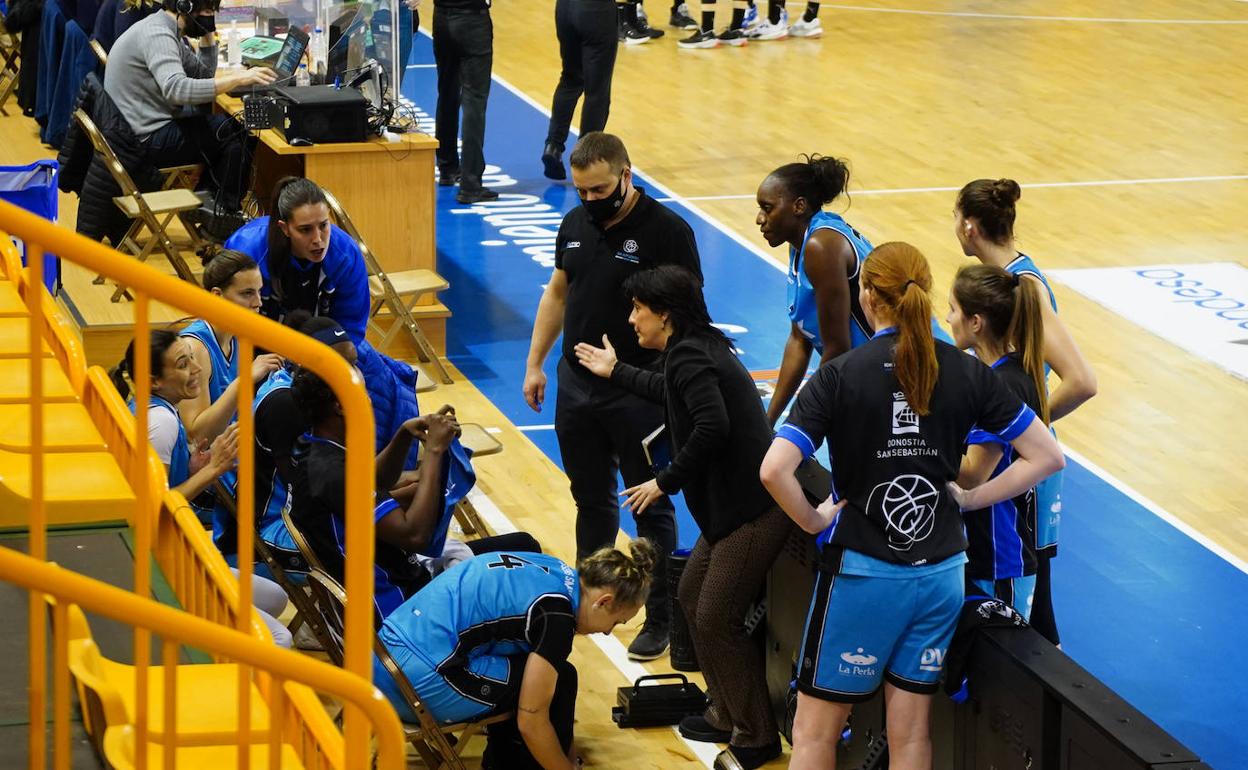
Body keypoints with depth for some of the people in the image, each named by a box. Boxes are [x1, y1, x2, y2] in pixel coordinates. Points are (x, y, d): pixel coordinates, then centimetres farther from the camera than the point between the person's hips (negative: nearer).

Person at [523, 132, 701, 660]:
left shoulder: (667, 231, -14)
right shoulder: (575, 225, 5)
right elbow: (556, 294, 16)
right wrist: (534, 364, 13)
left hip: (640, 394, -6)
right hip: (576, 385, 6)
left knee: (651, 509, 4)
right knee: (591, 501, 18)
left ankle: (660, 619, 13)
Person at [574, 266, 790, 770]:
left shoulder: (688, 354, -15)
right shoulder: (698, 349, 16)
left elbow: (712, 426, -28)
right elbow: (675, 395, 39)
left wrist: (666, 482, -17)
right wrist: (616, 373, 50)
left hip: (753, 511, -11)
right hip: (733, 505, 11)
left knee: (716, 620, -6)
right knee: (693, 594, 21)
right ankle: (727, 715, 29)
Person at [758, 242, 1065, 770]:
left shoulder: (840, 375, -12)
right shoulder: (966, 372, -2)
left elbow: (774, 470, -22)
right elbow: (1047, 456, 1)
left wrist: (813, 520, -6)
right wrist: (970, 499, 5)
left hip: (862, 572, -4)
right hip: (941, 573, 4)